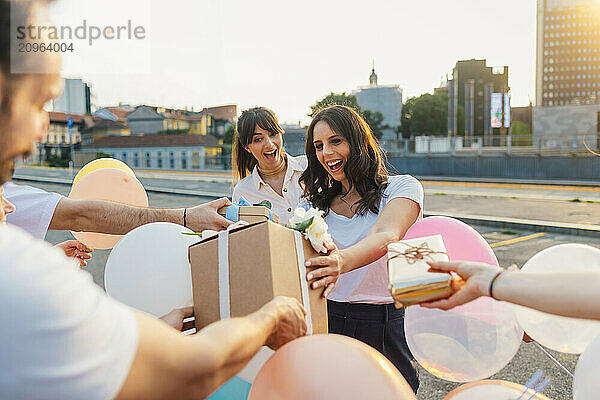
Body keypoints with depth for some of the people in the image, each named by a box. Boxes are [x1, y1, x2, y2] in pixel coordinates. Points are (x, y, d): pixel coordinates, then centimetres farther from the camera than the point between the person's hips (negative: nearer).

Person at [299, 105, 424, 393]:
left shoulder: (401, 187, -4)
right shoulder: (314, 204, 9)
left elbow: (385, 237, -23)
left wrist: (342, 261, -43)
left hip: (387, 324, -2)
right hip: (328, 321, 3)